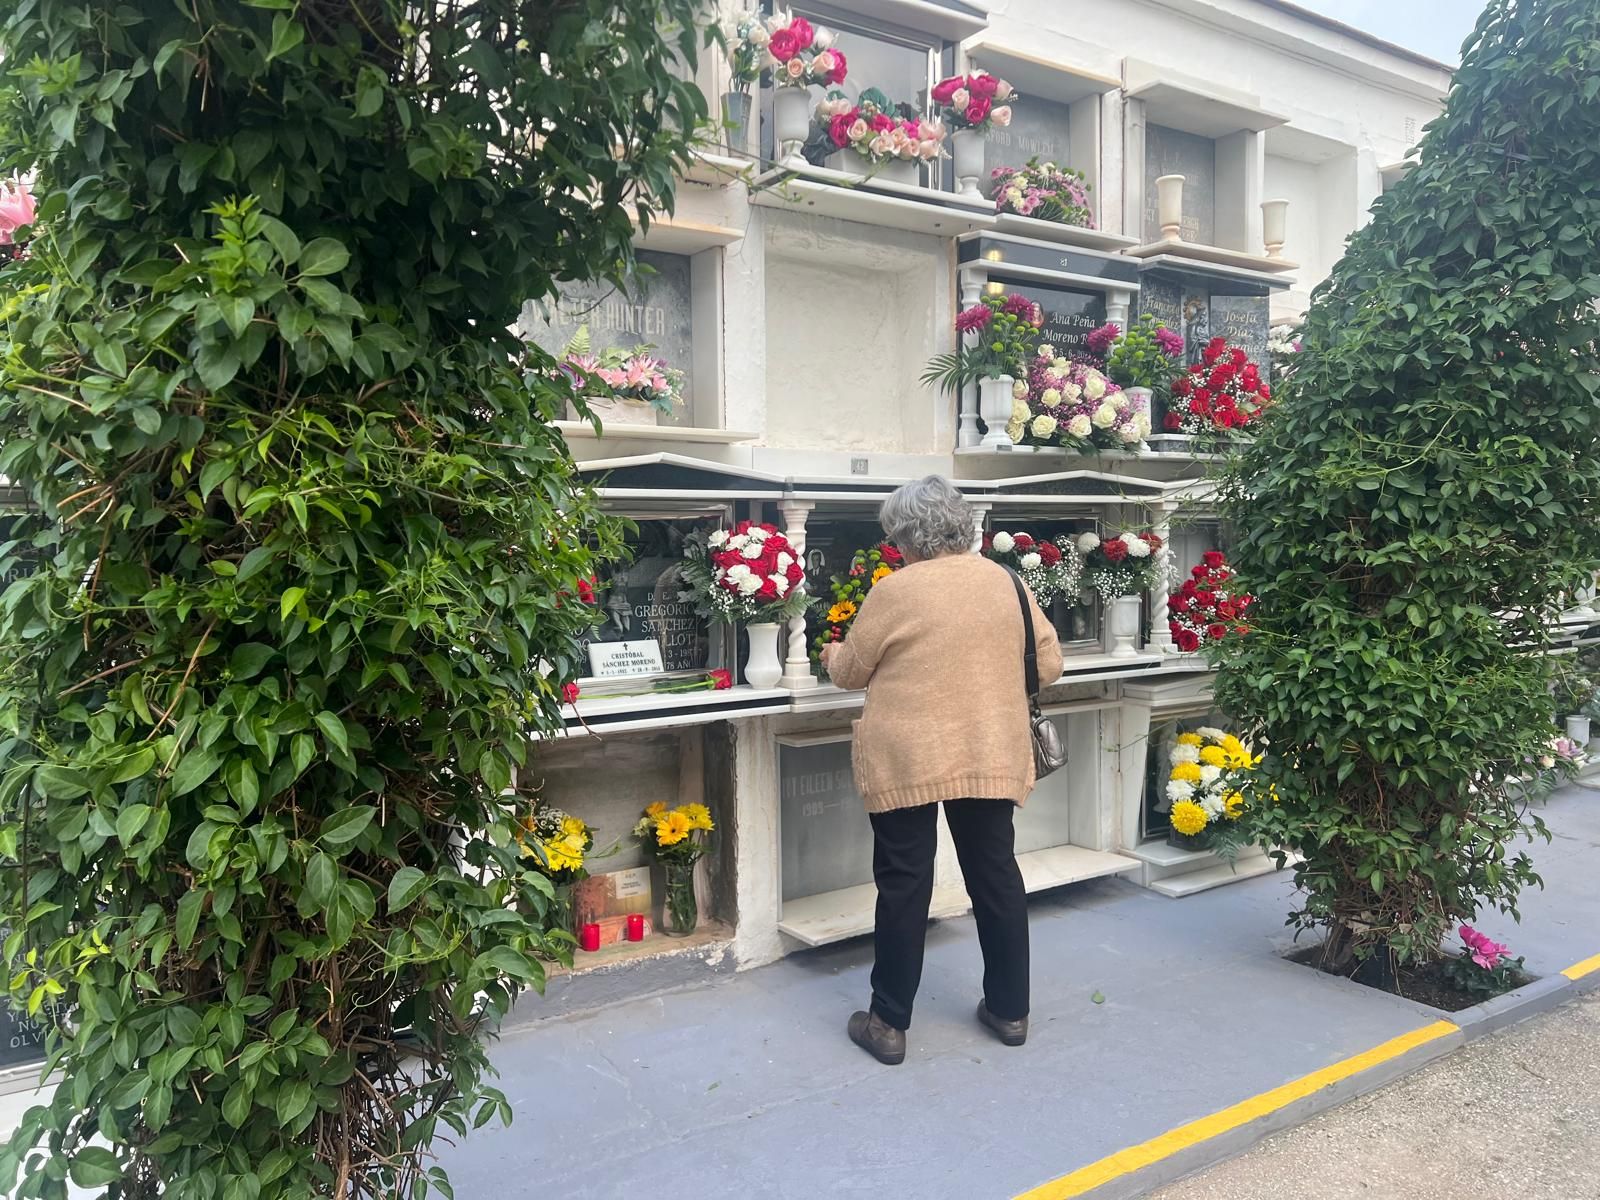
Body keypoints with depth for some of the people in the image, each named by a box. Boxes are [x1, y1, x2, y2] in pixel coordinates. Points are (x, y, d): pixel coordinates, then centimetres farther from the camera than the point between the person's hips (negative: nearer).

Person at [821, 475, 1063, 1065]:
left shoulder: (893, 590, -10)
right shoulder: (1006, 581, 2)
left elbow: (850, 672, 2)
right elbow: (1049, 664, 9)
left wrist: (833, 653, 24)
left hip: (906, 760, -4)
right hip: (990, 757, 4)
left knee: (904, 887, 5)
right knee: (997, 876, 15)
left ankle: (889, 1023, 14)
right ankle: (1010, 1010, 27)